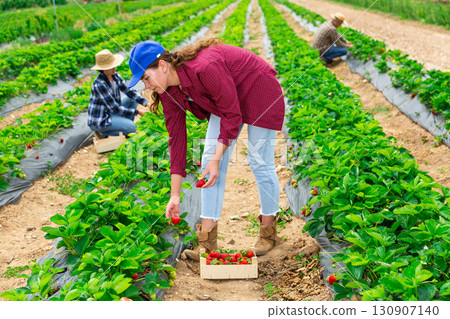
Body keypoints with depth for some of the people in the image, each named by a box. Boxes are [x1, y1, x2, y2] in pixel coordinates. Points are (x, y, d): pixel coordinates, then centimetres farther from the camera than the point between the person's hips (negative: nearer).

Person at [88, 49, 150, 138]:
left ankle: (125, 127, 8)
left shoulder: (115, 75, -4)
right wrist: (137, 112, -20)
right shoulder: (99, 84, -29)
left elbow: (129, 91, -1)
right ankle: (104, 133, 1)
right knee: (133, 127, -19)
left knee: (133, 98, 5)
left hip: (110, 112, 9)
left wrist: (146, 103, -16)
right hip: (99, 120, -9)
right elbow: (114, 108, -25)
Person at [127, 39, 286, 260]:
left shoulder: (204, 68, -37)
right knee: (209, 158, -3)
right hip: (225, 99, 7)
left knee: (260, 162, -4)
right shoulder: (168, 91, -12)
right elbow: (176, 136, -8)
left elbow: (232, 114, -28)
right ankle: (207, 240, -2)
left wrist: (216, 159, -28)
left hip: (259, 92, -7)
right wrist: (175, 195, -9)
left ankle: (268, 231, 17)